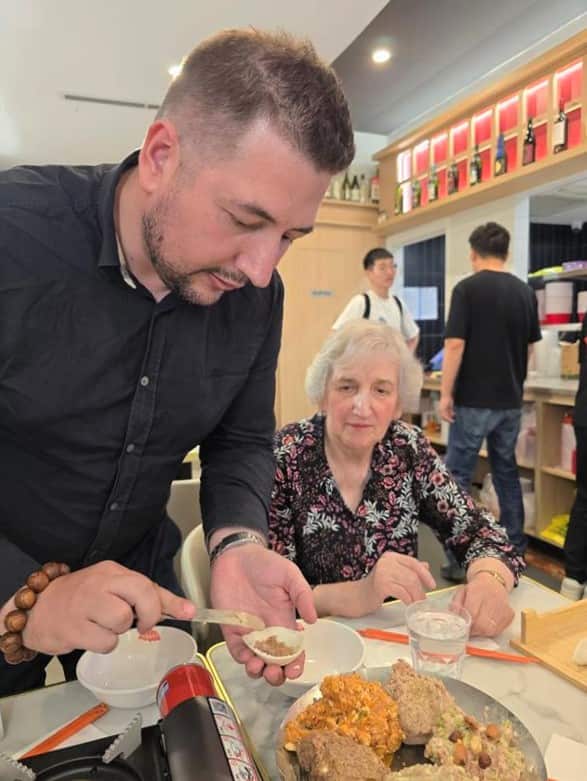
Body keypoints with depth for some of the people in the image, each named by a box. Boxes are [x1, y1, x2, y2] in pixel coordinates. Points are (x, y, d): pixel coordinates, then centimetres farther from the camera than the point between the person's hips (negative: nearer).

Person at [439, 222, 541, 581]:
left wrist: (446, 393, -9)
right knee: (507, 472, 16)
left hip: (474, 400, -6)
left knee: (459, 476, 2)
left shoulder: (467, 288, -10)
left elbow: (455, 345, -16)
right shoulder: (525, 292, 7)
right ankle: (515, 550, 24)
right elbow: (530, 347, 15)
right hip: (511, 399, 6)